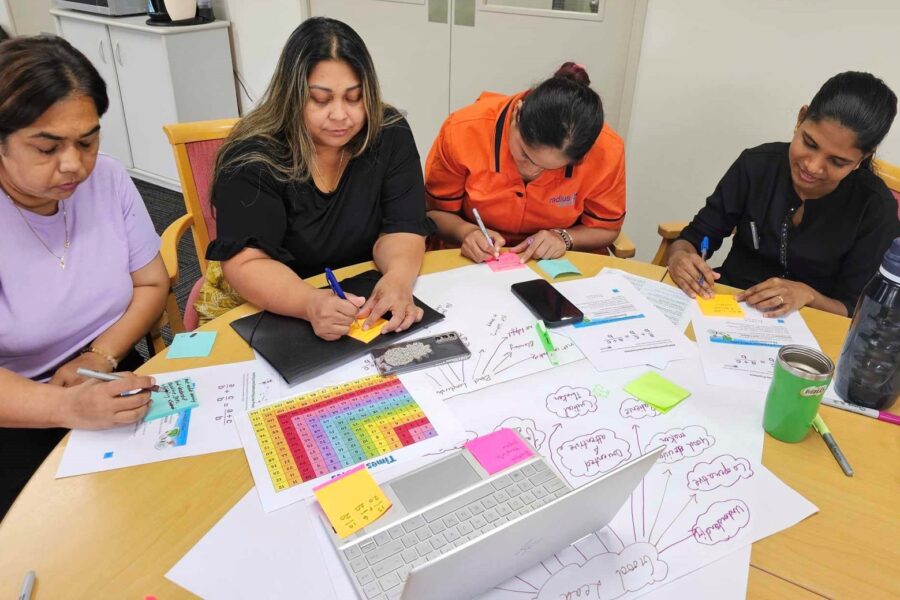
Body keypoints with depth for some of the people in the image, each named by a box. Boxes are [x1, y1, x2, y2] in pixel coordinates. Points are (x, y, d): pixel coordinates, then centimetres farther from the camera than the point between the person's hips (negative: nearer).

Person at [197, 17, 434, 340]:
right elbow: (246, 263, -22)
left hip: (365, 297, 3)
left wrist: (398, 277, -33)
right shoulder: (252, 158, -17)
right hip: (264, 308, -3)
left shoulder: (390, 136, -9)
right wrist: (312, 303, -40)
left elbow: (401, 229, -11)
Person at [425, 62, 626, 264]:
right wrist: (466, 232, -25)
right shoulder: (462, 131, -21)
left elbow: (605, 228, -2)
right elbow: (436, 212, -7)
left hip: (556, 268, 1)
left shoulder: (607, 151, -19)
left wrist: (564, 237, -19)